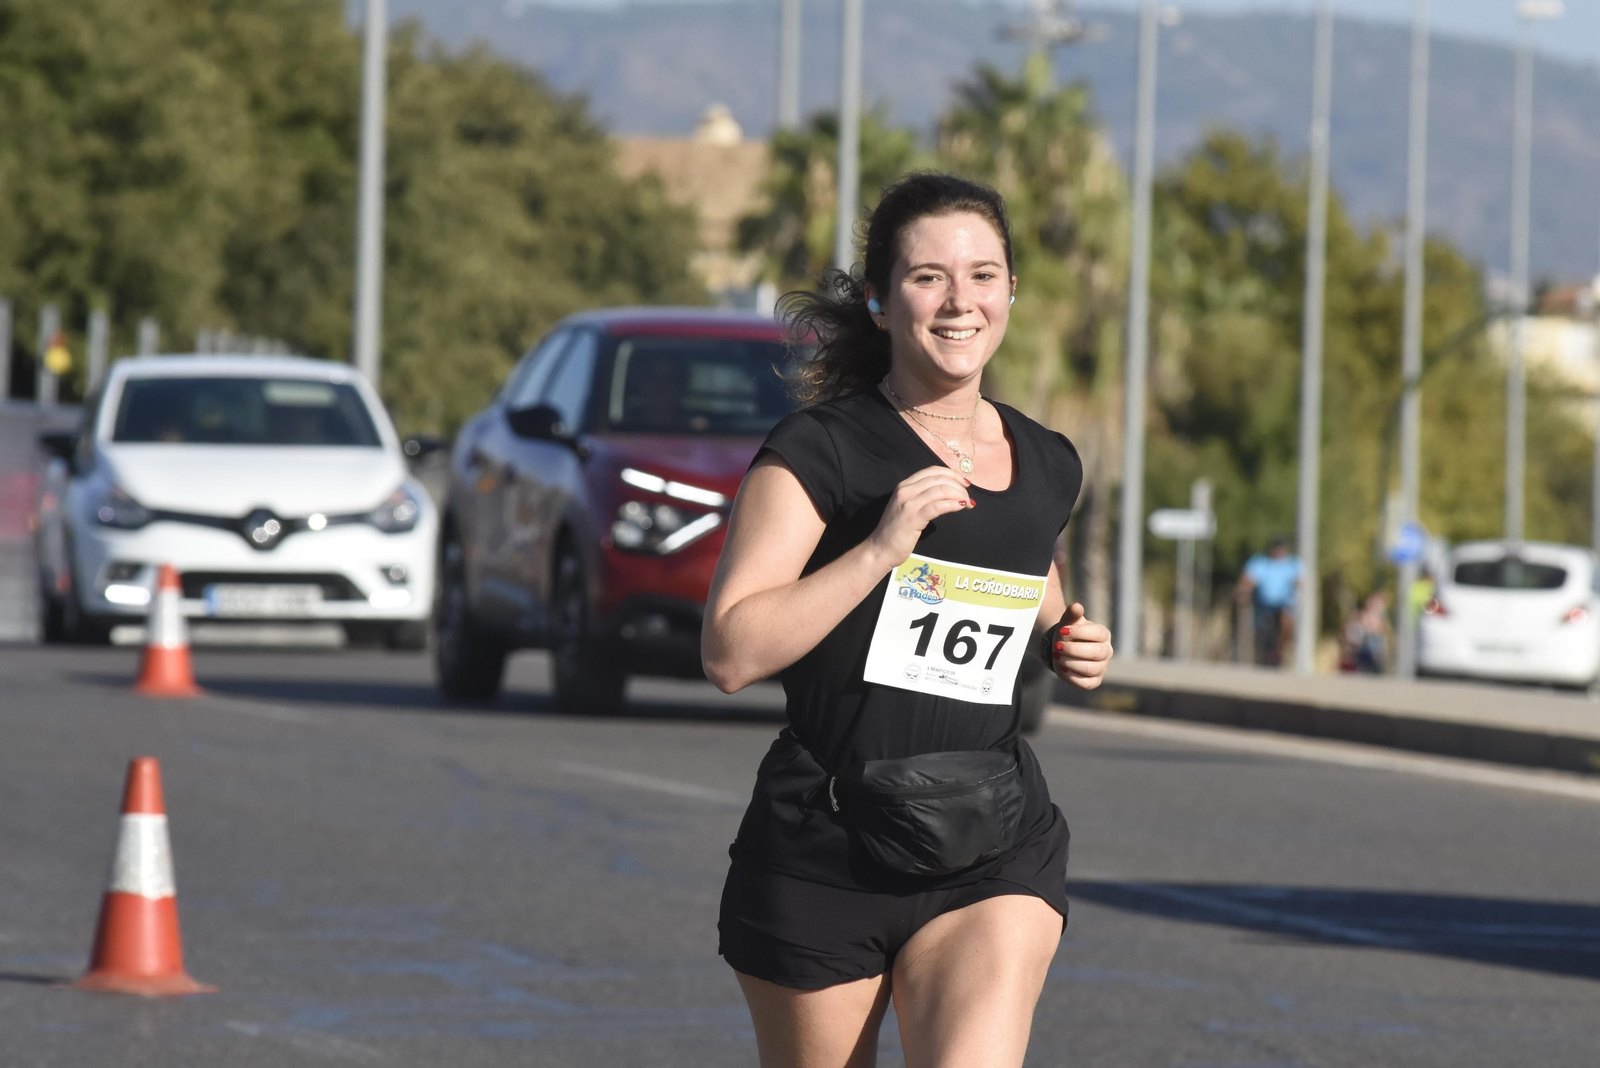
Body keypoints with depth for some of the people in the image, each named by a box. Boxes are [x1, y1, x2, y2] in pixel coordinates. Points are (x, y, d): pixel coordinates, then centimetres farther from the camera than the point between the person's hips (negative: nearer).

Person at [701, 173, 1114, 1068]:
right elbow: (731, 653, -15)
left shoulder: (1049, 469, 11)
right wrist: (881, 547, -21)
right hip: (822, 851, -3)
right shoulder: (820, 453, -6)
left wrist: (1068, 643, 9)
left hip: (995, 851, 3)